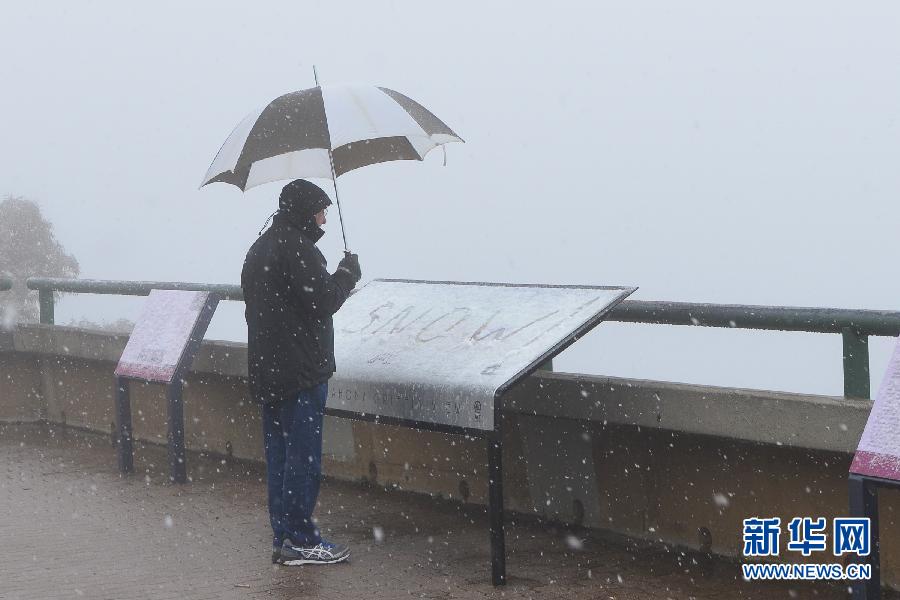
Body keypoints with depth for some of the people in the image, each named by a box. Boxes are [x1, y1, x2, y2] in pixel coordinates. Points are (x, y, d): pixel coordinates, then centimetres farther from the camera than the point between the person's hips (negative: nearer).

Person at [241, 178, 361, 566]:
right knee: (304, 456, -4)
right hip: (301, 372, -10)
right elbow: (322, 301, -19)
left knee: (278, 455, 12)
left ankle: (282, 538, 16)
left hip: (265, 370, 10)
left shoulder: (258, 249, 16)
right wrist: (348, 272, -3)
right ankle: (300, 540, 0)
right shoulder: (297, 248, -15)